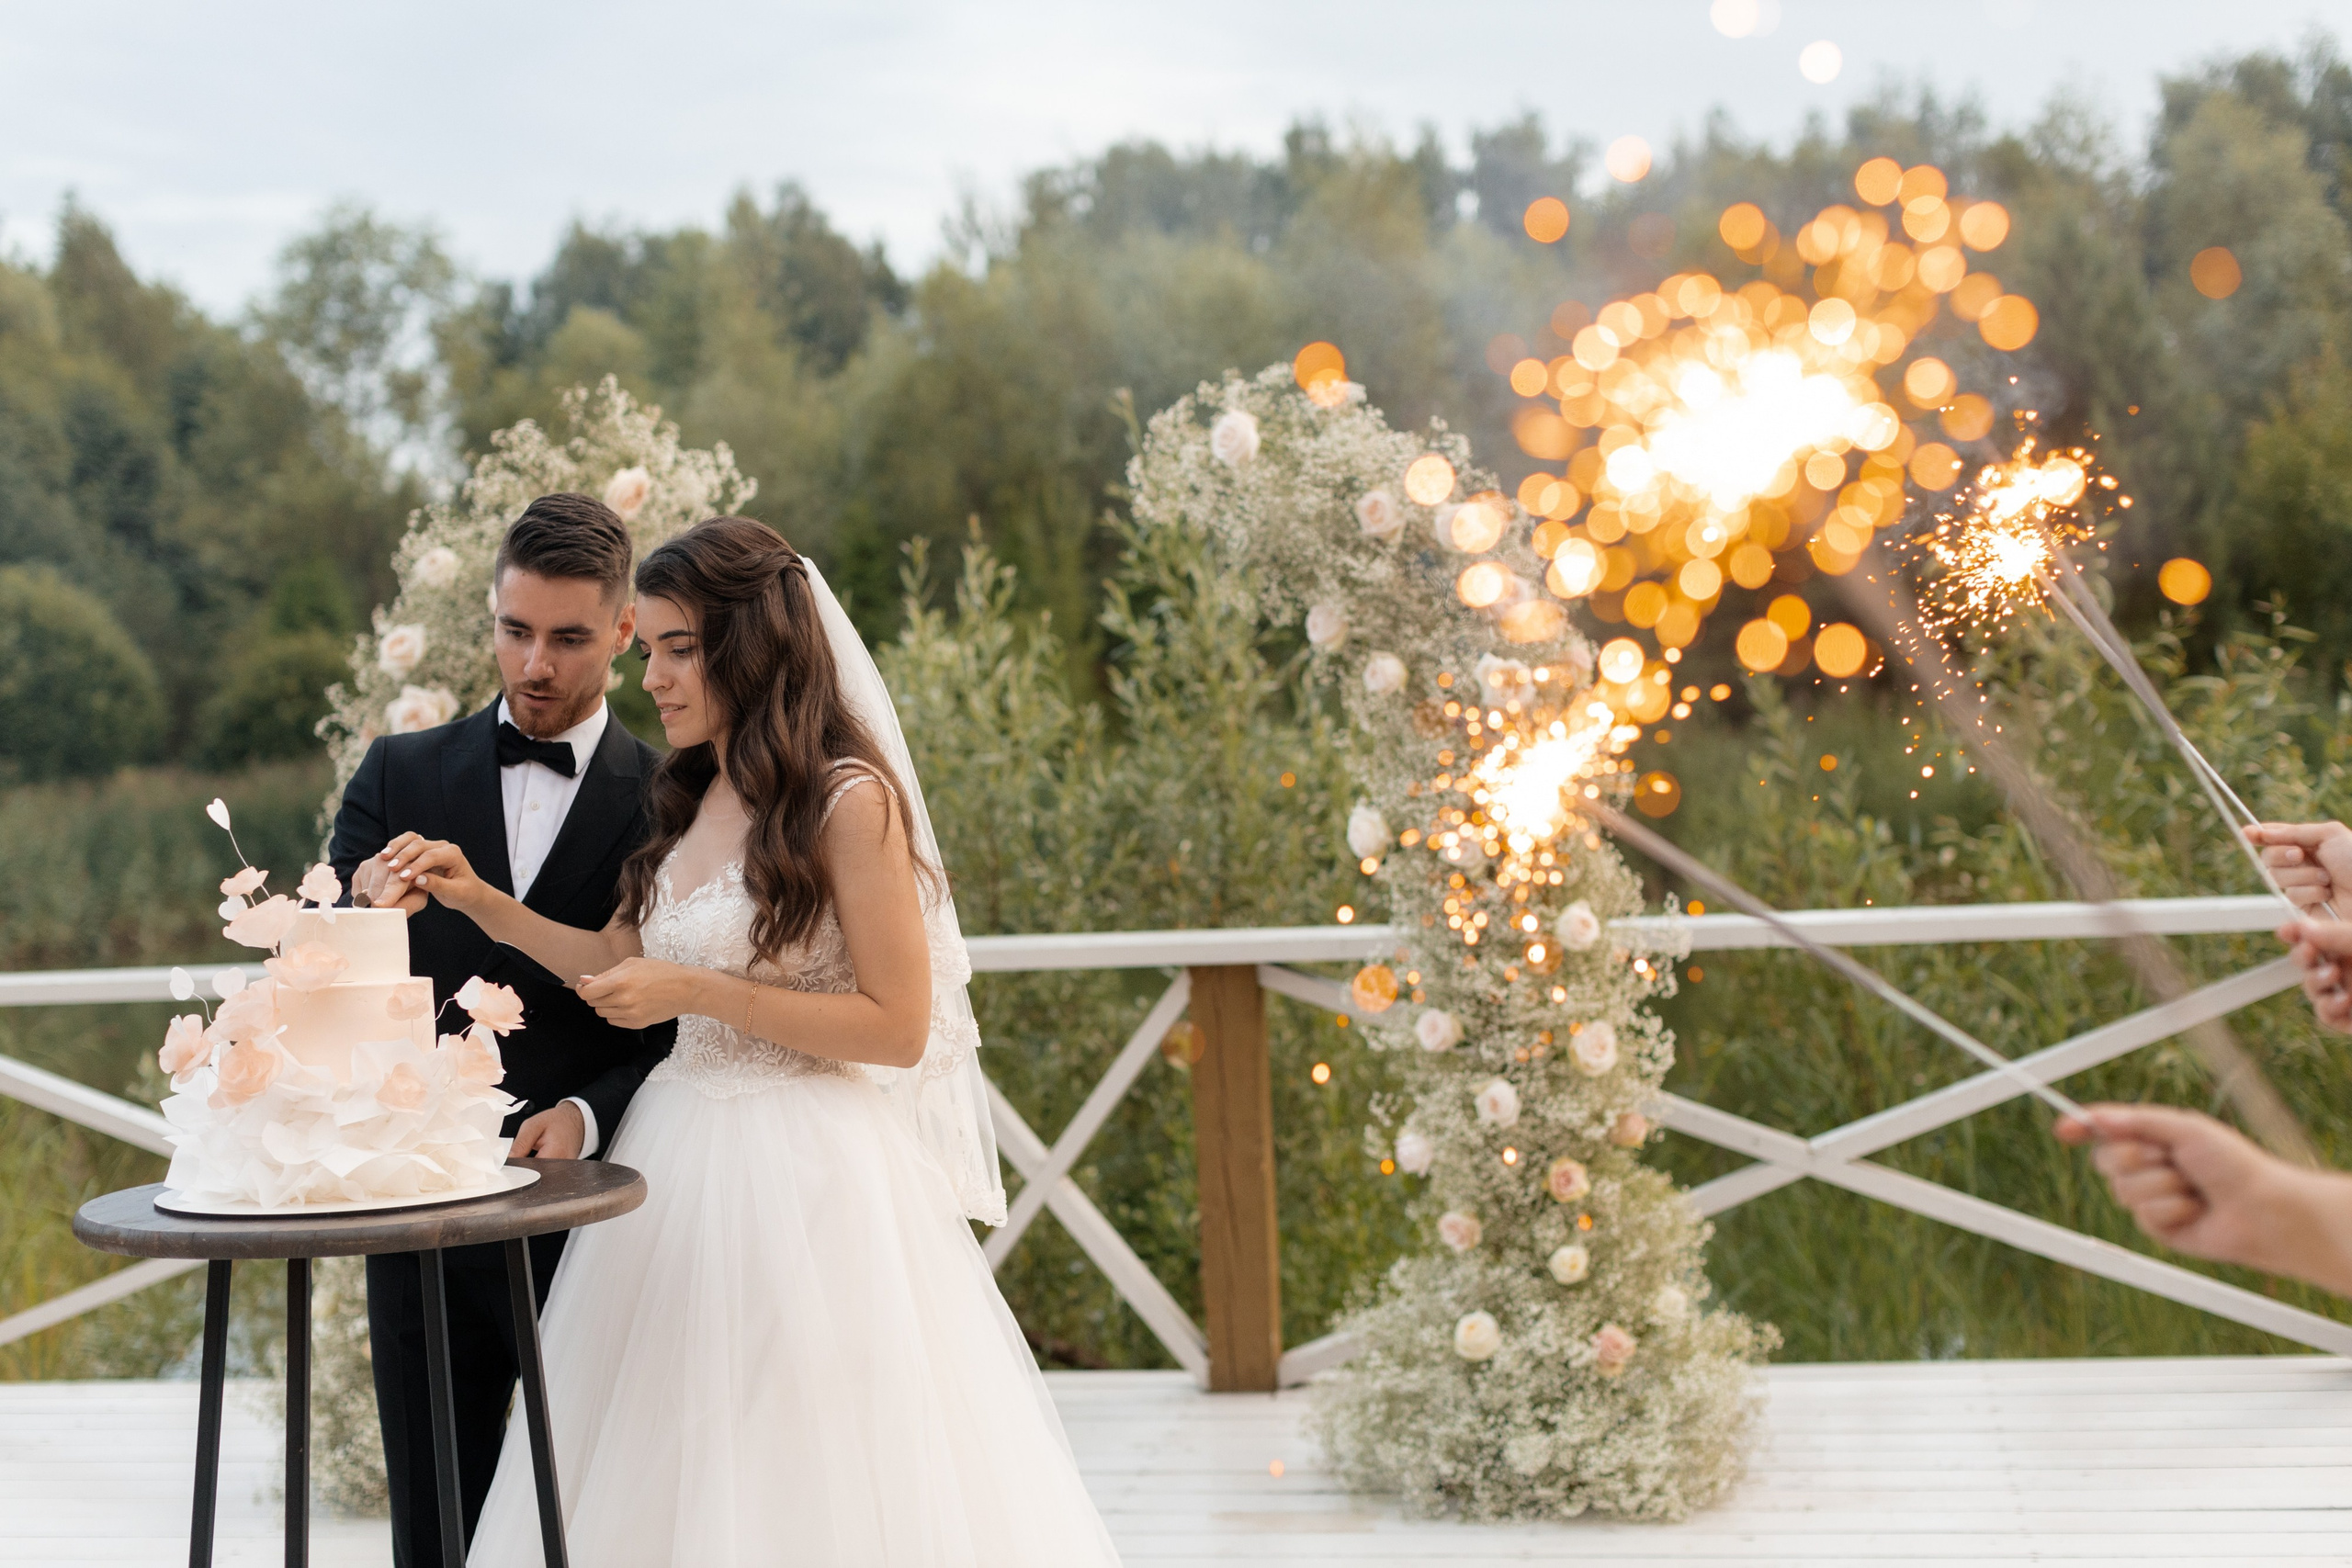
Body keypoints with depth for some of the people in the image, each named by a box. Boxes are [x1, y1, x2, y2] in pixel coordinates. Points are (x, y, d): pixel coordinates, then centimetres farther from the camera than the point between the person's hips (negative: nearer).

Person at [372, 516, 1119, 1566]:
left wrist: (699, 992, -17)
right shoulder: (694, 797, 11)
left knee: (810, 1483, 1)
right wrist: (480, 901, 7)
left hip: (808, 1174, -7)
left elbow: (899, 1025, -15)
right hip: (683, 1156, 7)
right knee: (667, 1475, 11)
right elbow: (626, 960, 19)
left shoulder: (850, 800, -12)